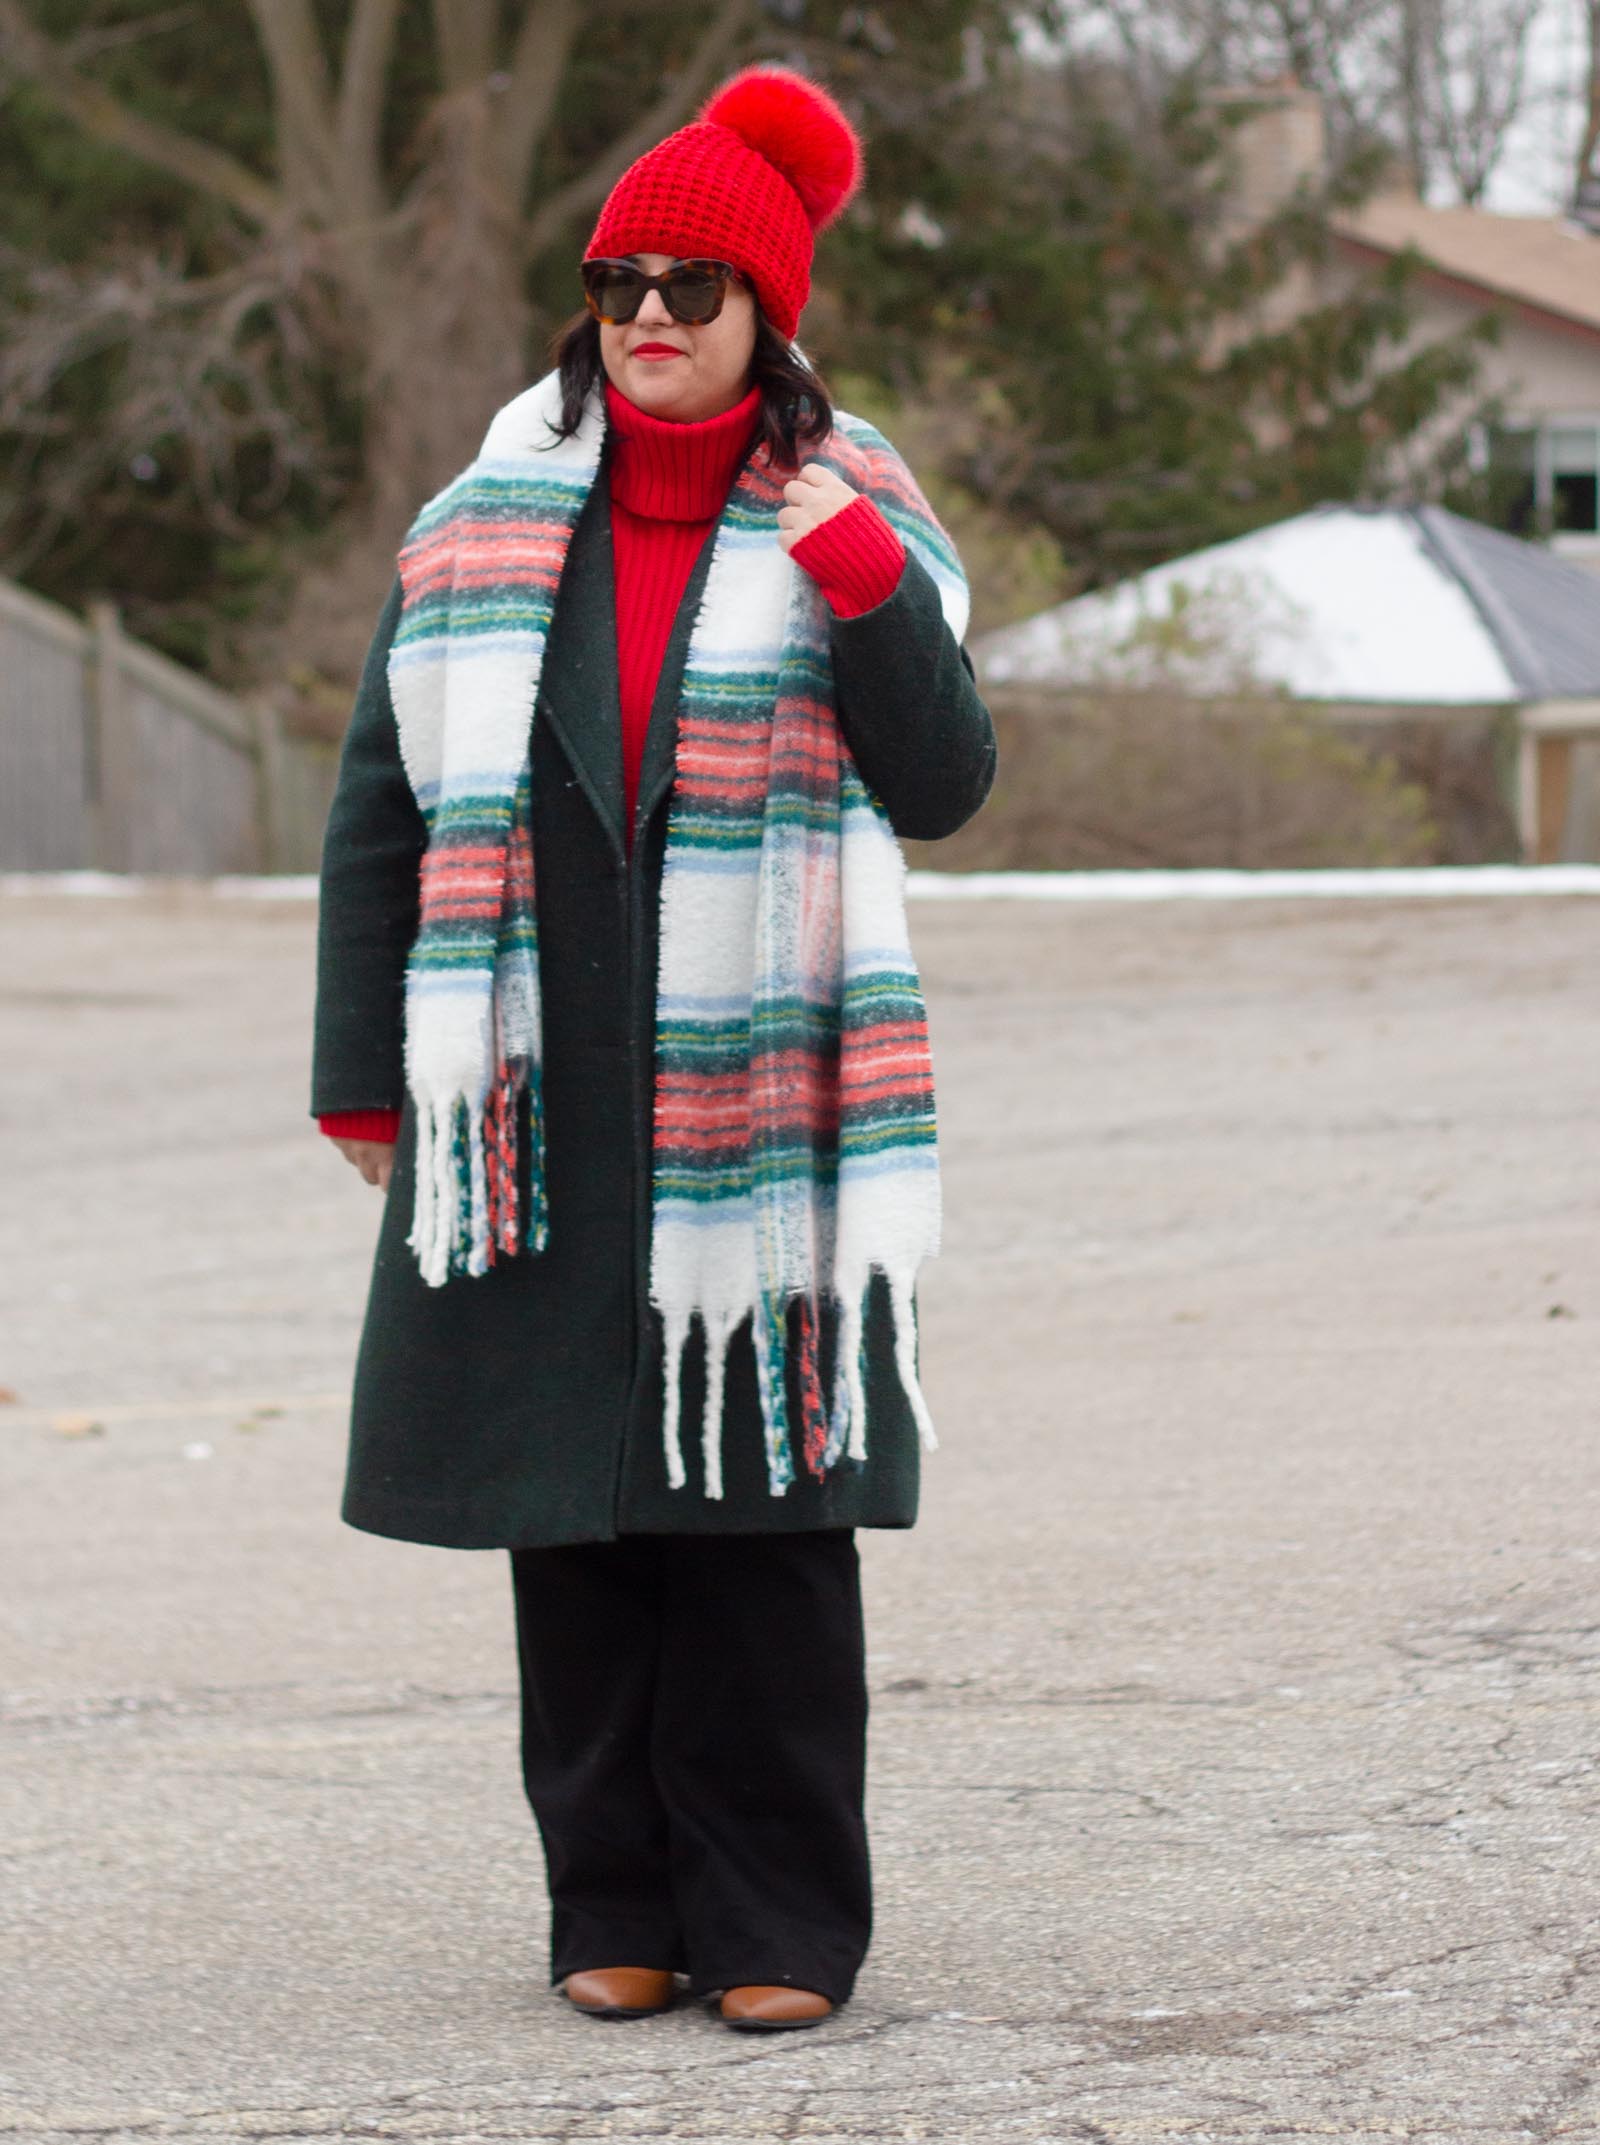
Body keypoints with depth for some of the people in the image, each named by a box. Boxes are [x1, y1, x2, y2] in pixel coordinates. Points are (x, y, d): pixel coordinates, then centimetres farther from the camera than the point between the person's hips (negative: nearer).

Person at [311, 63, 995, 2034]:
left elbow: (945, 786, -2)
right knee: (571, 1509, 4)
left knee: (757, 1504, -3)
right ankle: (618, 1908, 13)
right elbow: (380, 813, 11)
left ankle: (779, 1921, 6)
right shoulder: (483, 532, 9)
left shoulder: (847, 528, 6)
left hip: (755, 1108, -2)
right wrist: (362, 1079, 8)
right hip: (534, 1110, 2)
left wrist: (864, 589, -14)